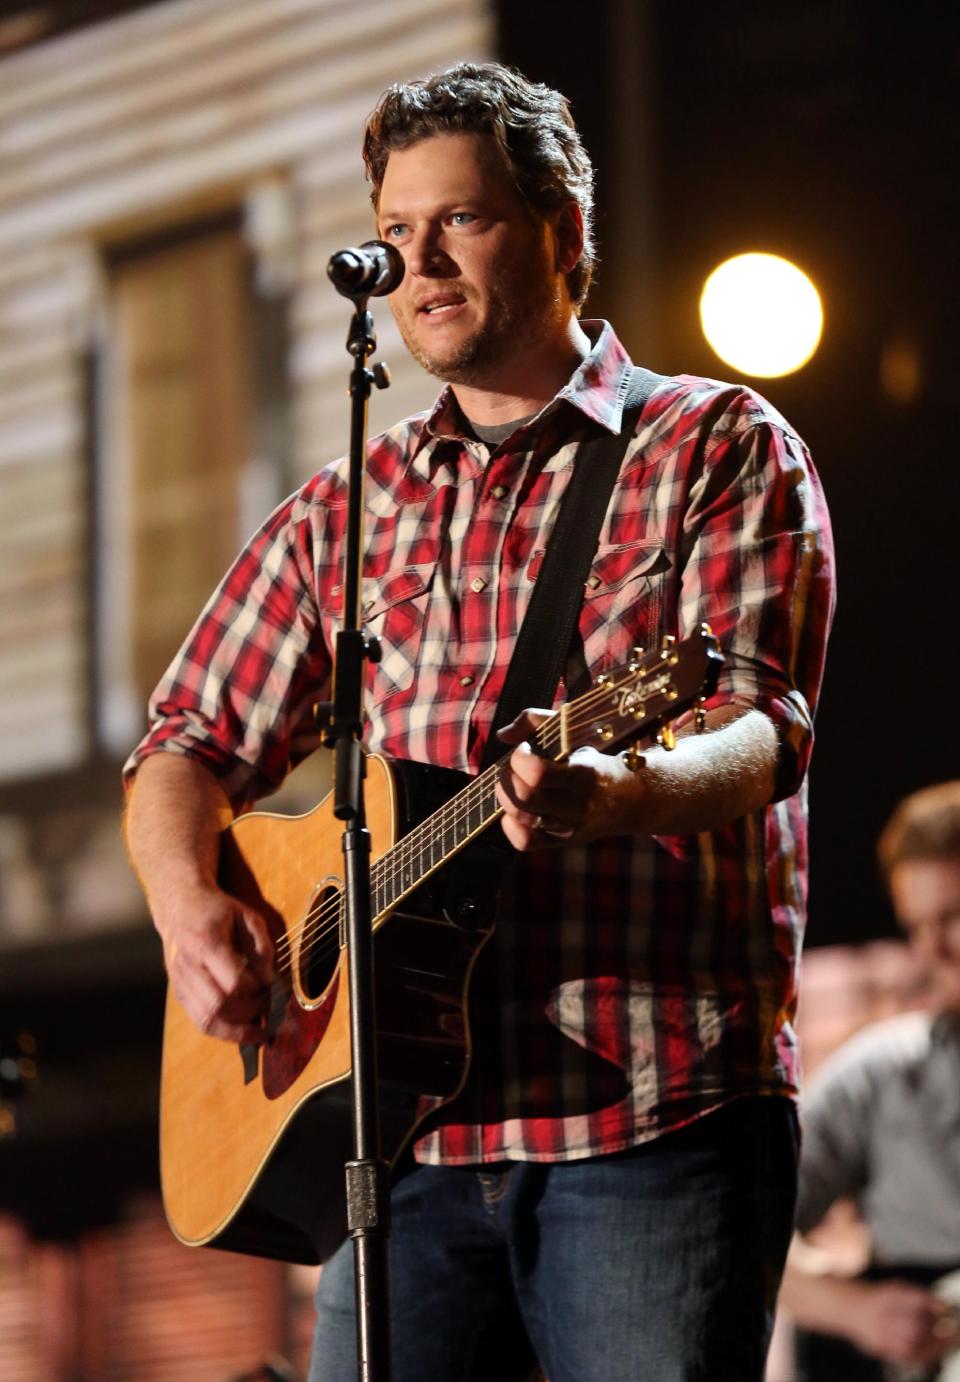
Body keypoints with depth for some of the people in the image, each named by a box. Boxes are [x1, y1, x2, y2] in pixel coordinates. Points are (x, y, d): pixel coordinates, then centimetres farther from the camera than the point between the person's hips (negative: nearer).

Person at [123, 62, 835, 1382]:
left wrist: (616, 791, -32)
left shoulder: (719, 448, 4)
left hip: (658, 1116, -4)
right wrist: (190, 907, -2)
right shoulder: (347, 511, 18)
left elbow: (763, 728, -10)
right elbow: (190, 744, 20)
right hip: (410, 1126, 4)